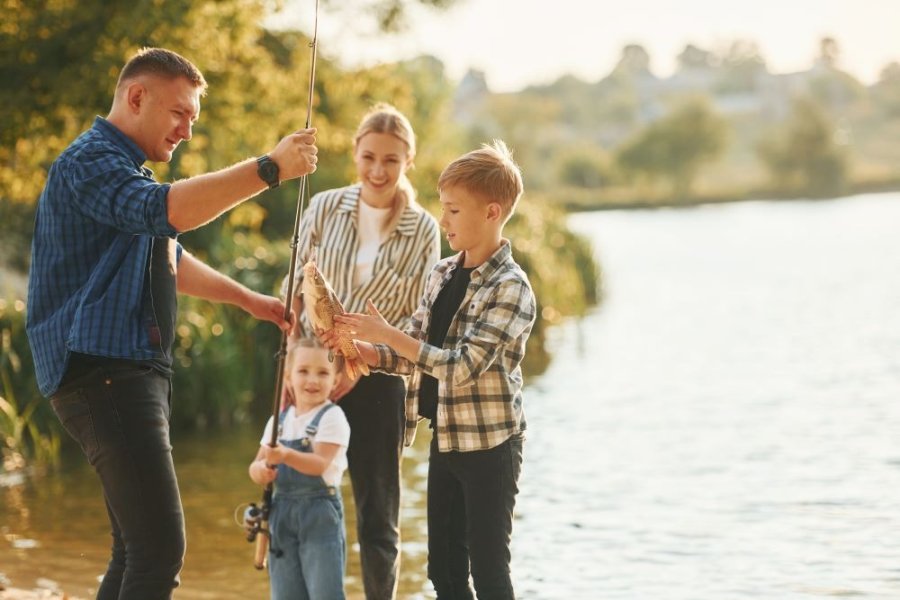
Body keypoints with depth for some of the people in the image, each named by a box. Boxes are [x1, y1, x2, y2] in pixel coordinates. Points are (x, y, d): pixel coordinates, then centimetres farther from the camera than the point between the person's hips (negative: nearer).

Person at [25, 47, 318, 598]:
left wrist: (249, 300, 34)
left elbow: (171, 261, 36)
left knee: (139, 550, 12)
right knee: (161, 550, -19)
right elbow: (167, 211, -29)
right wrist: (269, 169, -28)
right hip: (103, 371, -11)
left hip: (139, 372, 11)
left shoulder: (130, 172, 23)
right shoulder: (89, 161, -10)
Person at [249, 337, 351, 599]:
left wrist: (286, 455, -37)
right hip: (283, 511, 6)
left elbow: (320, 463, -20)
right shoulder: (279, 420, 10)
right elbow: (257, 465, 8)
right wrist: (261, 470, -17)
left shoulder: (332, 417, -9)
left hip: (320, 513, -6)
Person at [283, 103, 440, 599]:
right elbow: (295, 290, 5)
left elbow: (417, 320, -3)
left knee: (377, 515, 6)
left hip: (376, 383, -1)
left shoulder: (422, 230, -2)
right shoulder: (325, 208, 1)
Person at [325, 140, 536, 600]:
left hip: (489, 444, -8)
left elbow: (461, 366, -22)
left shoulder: (510, 289, -16)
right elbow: (413, 355, 10)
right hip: (444, 439, 8)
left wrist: (385, 333, -21)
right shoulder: (443, 274, 7)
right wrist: (356, 346, -6)